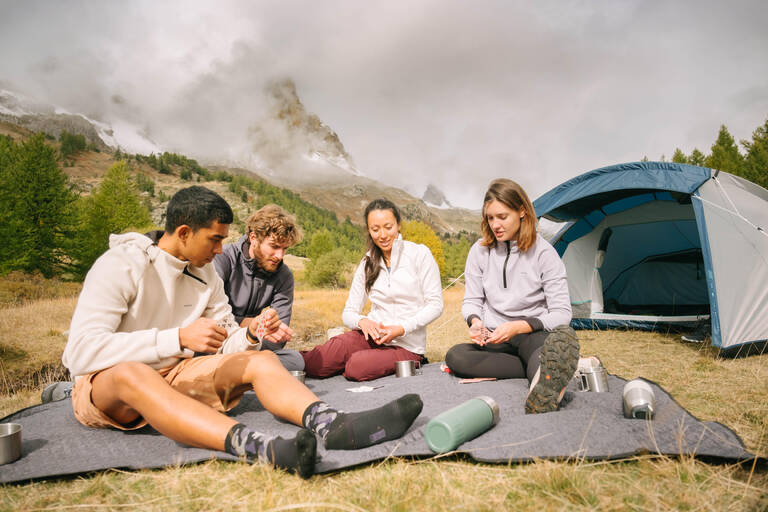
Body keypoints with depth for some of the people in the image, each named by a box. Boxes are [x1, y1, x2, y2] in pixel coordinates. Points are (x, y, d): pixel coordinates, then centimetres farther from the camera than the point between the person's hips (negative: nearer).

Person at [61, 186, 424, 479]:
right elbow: (82, 352, -26)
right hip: (104, 384, -5)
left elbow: (223, 345, 7)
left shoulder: (204, 273, 4)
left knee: (261, 360, -18)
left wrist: (250, 334, -16)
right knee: (132, 374, -41)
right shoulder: (120, 265, -15)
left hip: (174, 376, 5)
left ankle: (331, 425, -47)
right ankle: (257, 447, -61)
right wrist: (178, 337, -34)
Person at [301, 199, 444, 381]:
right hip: (372, 336, 3)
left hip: (406, 344, -2)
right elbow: (348, 312, 9)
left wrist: (402, 329, -18)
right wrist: (362, 321, -15)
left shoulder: (419, 254, -1)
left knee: (358, 367, -33)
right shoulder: (367, 263, 11)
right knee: (317, 364, -26)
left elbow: (435, 305, -4)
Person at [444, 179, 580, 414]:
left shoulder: (544, 252, -7)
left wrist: (519, 326, -23)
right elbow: (471, 301, 6)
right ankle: (553, 373, -27)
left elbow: (561, 313, -9)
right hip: (495, 340, 3)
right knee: (455, 356, -28)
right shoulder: (480, 251, 1)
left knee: (564, 334, -37)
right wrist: (475, 321, -18)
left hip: (533, 334, -3)